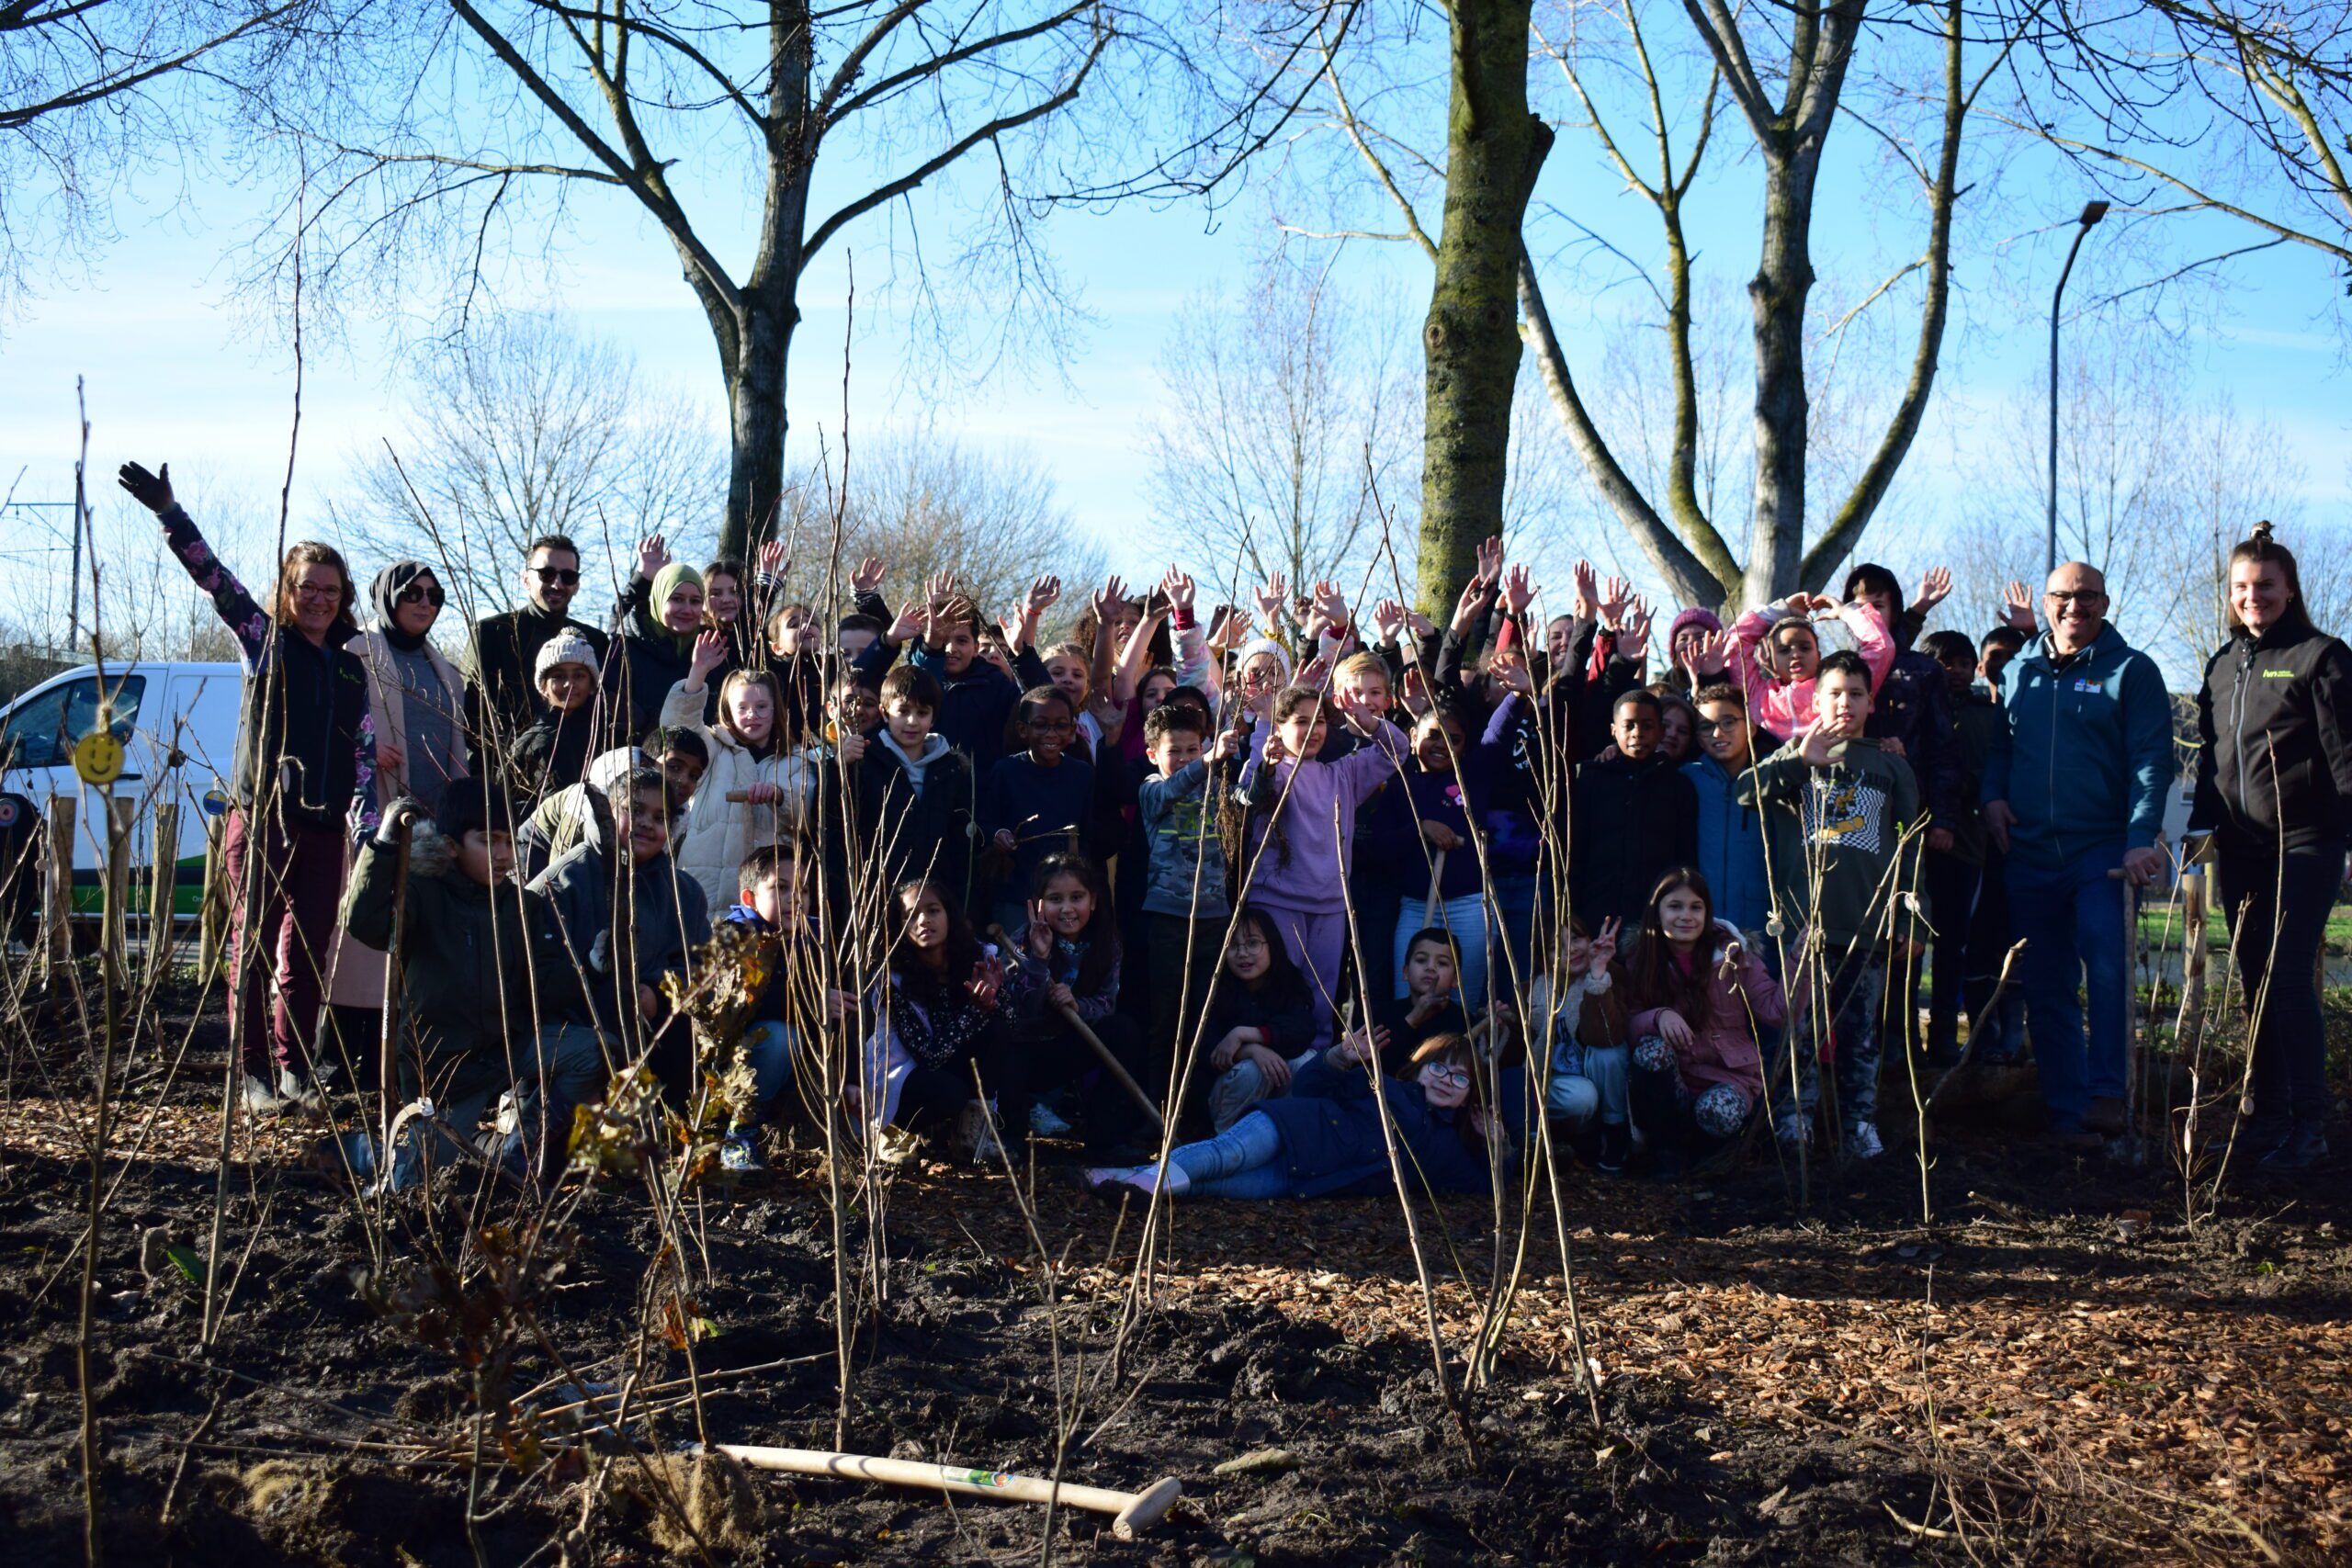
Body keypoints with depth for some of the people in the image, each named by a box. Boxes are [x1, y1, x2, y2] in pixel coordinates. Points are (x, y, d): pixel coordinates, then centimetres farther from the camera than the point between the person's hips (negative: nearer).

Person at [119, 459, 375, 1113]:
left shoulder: (350, 667, 14)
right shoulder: (264, 641, 4)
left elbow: (364, 751, 12)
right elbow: (216, 579, -9)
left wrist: (368, 827, 1)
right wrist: (170, 515, -22)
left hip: (324, 826, 4)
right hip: (261, 819, -4)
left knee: (308, 952, 6)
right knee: (254, 944, -2)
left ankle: (295, 1066, 15)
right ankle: (254, 1072, 1)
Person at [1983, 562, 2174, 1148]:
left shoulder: (2131, 671, 1)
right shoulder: (2020, 671, 14)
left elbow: (2152, 760, -6)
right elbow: (1998, 744, 24)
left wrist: (2142, 838, -17)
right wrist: (1992, 794, 4)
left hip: (2104, 850, -4)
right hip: (2031, 853, 4)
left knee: (2106, 959, -23)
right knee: (2046, 988, 6)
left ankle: (2107, 1091, -15)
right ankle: (2065, 1109, 13)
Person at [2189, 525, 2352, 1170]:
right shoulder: (2224, 663, 14)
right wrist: (2202, 824, 13)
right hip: (2239, 846, 6)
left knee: (2288, 976, -11)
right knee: (2255, 982, 9)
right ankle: (2269, 1112, 17)